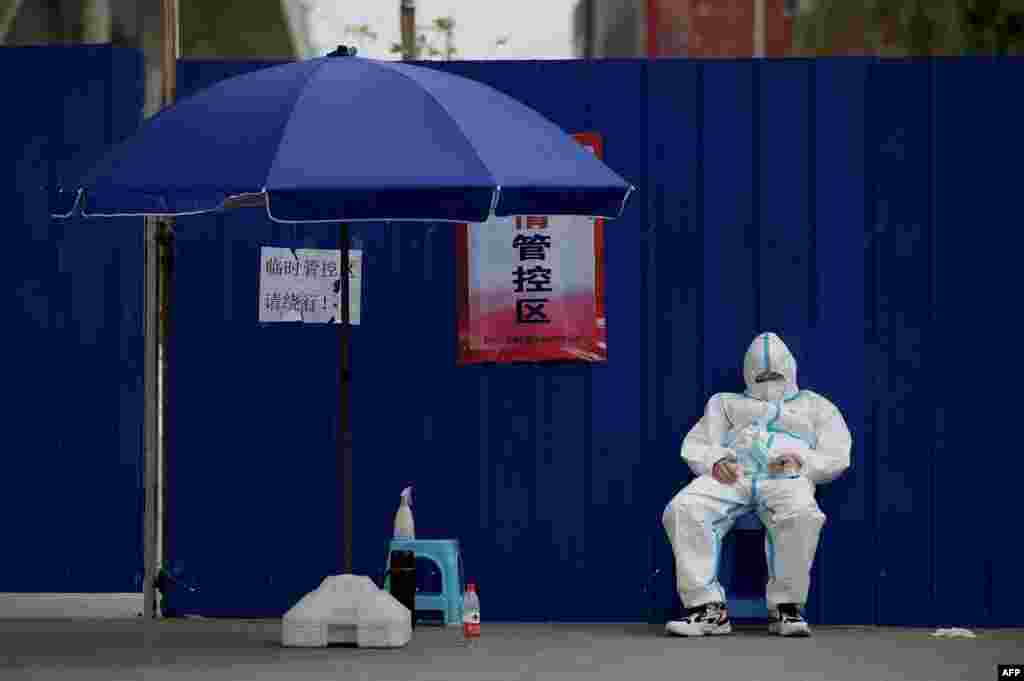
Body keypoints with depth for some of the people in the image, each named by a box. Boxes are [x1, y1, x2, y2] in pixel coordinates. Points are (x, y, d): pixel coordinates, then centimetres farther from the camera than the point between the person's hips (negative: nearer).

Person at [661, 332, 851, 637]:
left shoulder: (815, 406, 30)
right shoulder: (727, 403, 34)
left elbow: (836, 457, 15)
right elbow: (694, 446, 22)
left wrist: (799, 462, -6)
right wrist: (716, 461, -2)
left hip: (786, 478, -2)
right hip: (731, 475, 2)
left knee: (801, 515, -40)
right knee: (683, 510, -32)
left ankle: (786, 606, -29)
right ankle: (707, 607, -33)